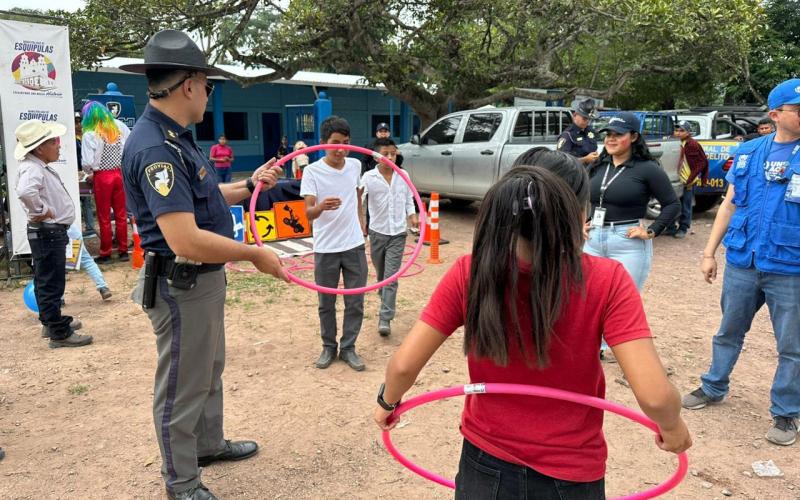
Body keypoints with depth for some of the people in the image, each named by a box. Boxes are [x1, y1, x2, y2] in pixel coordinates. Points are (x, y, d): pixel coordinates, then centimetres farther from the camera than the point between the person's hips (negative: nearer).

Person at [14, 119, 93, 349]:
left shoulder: (41, 167, 11)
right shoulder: (33, 170, -22)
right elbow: (25, 192, -43)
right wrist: (40, 211, -28)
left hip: (51, 233, 11)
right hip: (47, 233, -11)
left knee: (47, 282, 22)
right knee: (51, 284, -3)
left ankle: (52, 321, 36)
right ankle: (60, 334, 3)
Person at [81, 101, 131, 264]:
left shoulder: (89, 135, -11)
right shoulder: (119, 126, 2)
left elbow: (87, 162, -15)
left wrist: (89, 173, 5)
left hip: (102, 177, -4)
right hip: (120, 174, 4)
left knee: (104, 217, 6)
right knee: (121, 214, 11)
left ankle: (105, 253, 14)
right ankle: (123, 250, 17)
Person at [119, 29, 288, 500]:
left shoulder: (176, 137, 6)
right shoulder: (154, 146, -27)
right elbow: (186, 240, -34)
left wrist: (249, 185, 20)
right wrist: (254, 254, -23)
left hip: (205, 280, 10)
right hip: (182, 288, -10)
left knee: (210, 371, 26)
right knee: (183, 386, 7)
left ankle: (209, 444, 47)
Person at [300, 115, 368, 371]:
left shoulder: (355, 165, 1)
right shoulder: (312, 171, -11)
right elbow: (308, 213, -18)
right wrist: (321, 207, -38)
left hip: (354, 245, 3)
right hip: (326, 249, -3)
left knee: (355, 302, 6)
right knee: (326, 303, 9)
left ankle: (348, 348, 20)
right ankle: (329, 347, 26)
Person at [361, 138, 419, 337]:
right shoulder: (369, 177, -8)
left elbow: (408, 199, 13)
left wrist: (412, 216, -4)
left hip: (398, 233, 0)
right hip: (377, 232, 0)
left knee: (391, 277, -7)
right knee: (381, 274, 16)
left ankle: (385, 318, -7)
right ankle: (387, 303, 40)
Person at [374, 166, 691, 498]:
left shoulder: (469, 273, -17)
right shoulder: (605, 281, -21)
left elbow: (404, 365, -15)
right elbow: (654, 395, -24)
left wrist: (387, 402, 6)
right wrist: (672, 427, -2)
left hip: (484, 466, 1)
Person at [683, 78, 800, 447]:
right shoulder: (749, 153, 5)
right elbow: (730, 205, 10)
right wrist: (709, 253, 9)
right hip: (742, 264, 3)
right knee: (728, 333, 18)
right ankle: (713, 388, 36)